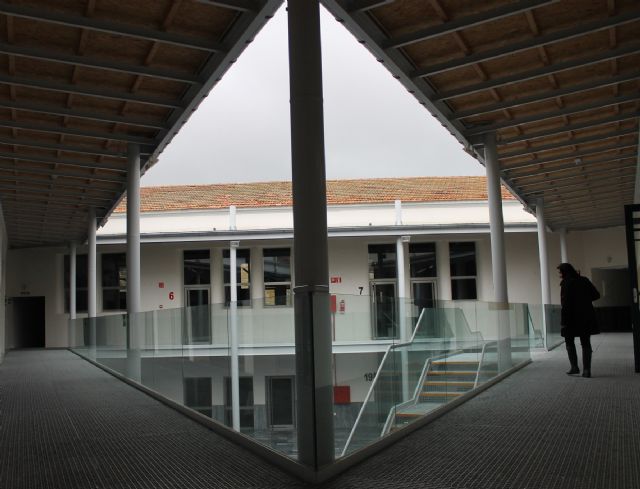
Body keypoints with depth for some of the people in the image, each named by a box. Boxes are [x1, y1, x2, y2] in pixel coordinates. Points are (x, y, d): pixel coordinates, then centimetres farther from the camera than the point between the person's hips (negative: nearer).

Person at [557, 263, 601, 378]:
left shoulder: (566, 283, -12)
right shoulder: (584, 280, 6)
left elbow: (565, 303, -17)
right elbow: (596, 295, 9)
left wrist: (563, 322, -14)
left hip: (572, 317, -5)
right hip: (586, 317, 5)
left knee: (569, 342, 14)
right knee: (586, 343, 9)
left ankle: (574, 367, 6)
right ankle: (586, 370, 3)